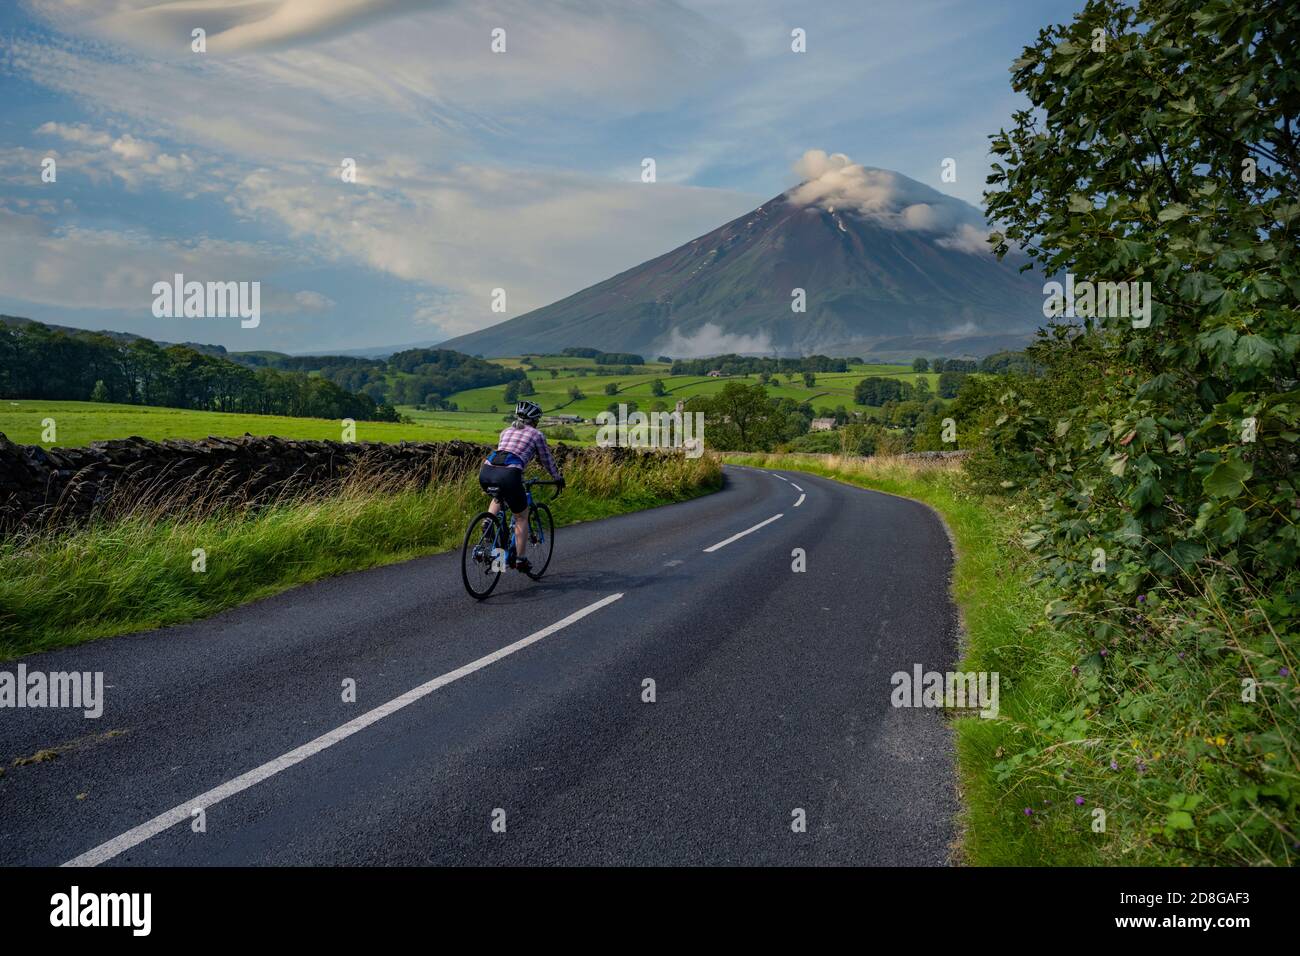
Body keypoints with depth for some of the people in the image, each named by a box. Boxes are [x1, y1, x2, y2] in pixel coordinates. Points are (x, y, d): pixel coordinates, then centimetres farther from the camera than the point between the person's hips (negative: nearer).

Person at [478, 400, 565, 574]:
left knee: (498, 497, 39)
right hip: (508, 476, -5)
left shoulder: (506, 431, 30)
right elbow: (546, 460, 25)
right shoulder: (536, 435, 16)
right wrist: (558, 478, 42)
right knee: (522, 517, 16)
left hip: (485, 472, 5)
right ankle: (520, 560, 15)